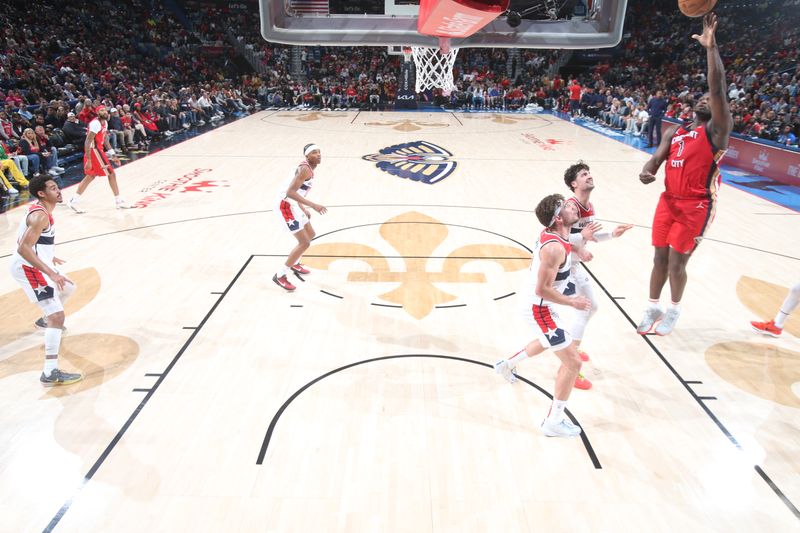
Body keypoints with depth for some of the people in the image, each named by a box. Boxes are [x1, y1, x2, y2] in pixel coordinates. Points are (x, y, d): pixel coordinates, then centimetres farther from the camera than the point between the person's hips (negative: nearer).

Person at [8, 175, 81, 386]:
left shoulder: (40, 210, 11)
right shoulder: (40, 216, -21)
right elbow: (23, 248, -29)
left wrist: (50, 257, 35)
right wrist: (51, 273, -33)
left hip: (36, 265, 11)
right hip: (28, 268, -11)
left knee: (68, 288, 34)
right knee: (57, 316, -18)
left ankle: (46, 320, 57)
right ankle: (50, 373, -21)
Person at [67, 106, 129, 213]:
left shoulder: (105, 122, 10)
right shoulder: (96, 123, -19)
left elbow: (105, 139, 19)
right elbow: (88, 142, -22)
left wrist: (113, 155, 14)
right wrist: (88, 160, -25)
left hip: (98, 149, 10)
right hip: (94, 150, -10)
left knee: (91, 176, 16)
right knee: (111, 173, -2)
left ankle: (74, 200, 20)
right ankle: (119, 201, 4)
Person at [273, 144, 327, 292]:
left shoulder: (307, 168, 12)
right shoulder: (305, 169, -19)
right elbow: (290, 192, -30)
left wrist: (303, 209, 25)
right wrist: (313, 205, -33)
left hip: (293, 205, 10)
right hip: (286, 206, -10)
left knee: (310, 234, 24)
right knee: (304, 243, -11)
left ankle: (294, 264, 41)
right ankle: (280, 275, -4)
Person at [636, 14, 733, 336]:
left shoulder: (717, 130, -3)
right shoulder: (675, 133, 14)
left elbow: (718, 90, -16)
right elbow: (658, 157, 2)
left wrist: (711, 47, -19)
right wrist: (647, 172, -22)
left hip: (696, 206, -5)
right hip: (669, 201, 5)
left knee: (677, 263, 0)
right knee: (660, 258, 11)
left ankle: (674, 311, 23)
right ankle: (653, 308, 27)